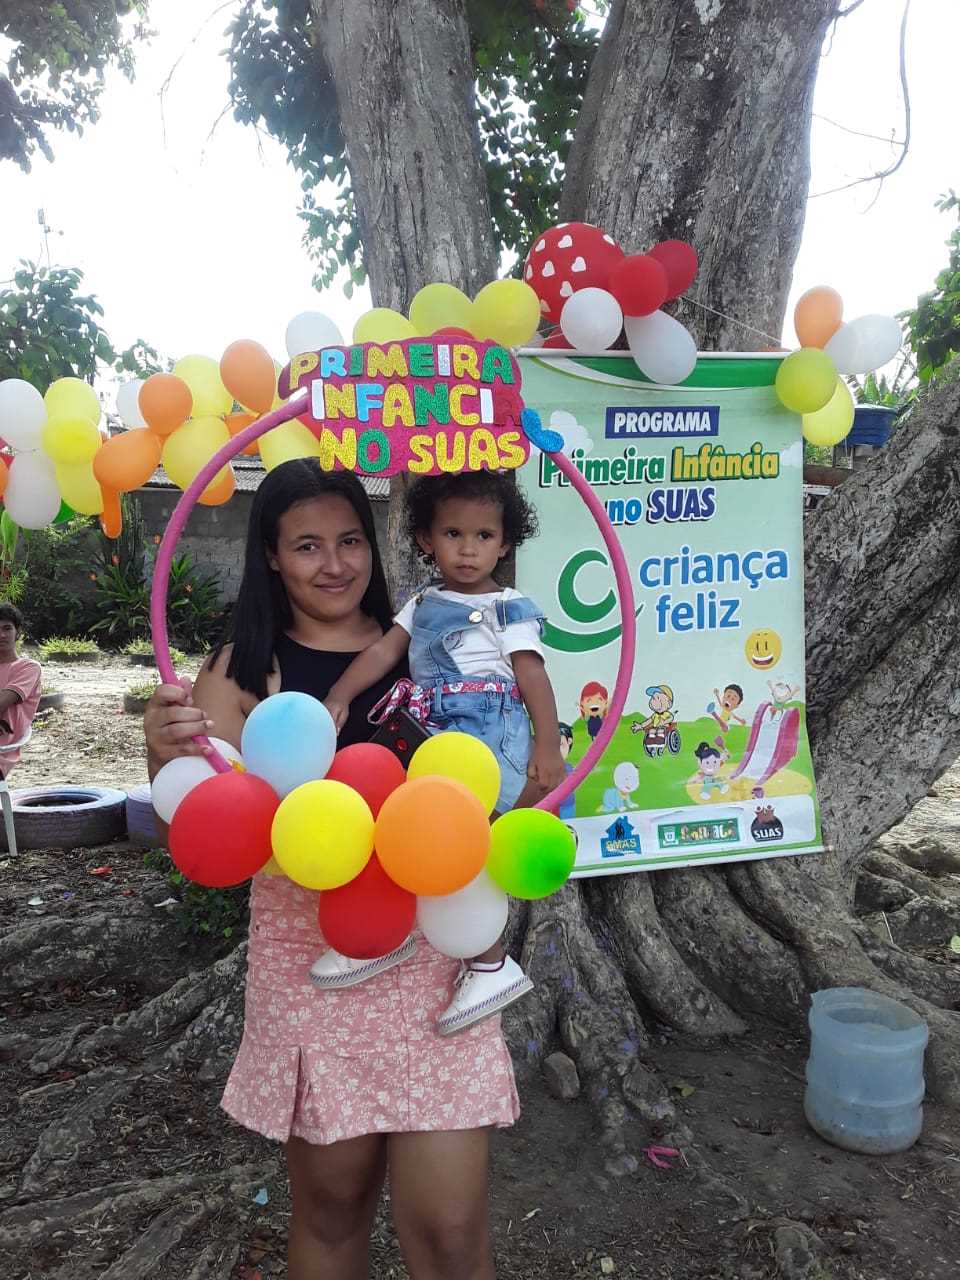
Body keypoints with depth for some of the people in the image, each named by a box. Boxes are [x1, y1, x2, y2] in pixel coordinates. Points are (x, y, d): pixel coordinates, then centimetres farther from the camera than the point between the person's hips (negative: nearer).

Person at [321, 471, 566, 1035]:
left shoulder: (507, 607, -1)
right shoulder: (424, 603, 17)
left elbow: (533, 676, -7)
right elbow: (384, 652, 11)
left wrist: (549, 745, -14)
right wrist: (339, 696, -2)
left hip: (489, 737, -7)